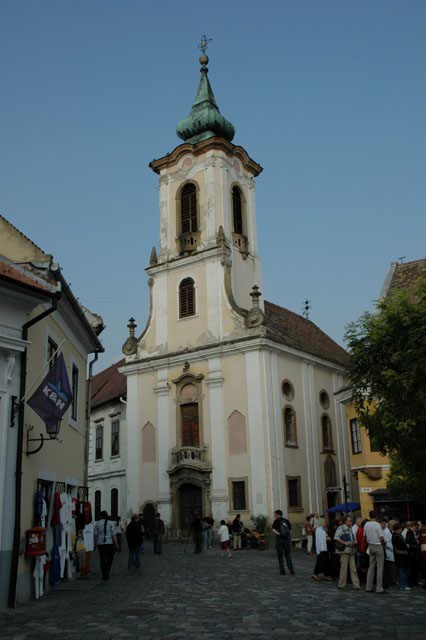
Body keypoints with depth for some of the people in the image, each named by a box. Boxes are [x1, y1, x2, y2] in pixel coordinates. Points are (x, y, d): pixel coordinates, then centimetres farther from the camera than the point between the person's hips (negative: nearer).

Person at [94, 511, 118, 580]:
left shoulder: (97, 523, 4)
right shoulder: (110, 523, 0)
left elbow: (95, 535, 2)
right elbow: (113, 534, -4)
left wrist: (96, 543, 11)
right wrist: (116, 543, -3)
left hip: (100, 543, 1)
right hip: (109, 543, -1)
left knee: (102, 559, 6)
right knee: (110, 558, 12)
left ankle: (104, 575, 7)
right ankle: (107, 571, -6)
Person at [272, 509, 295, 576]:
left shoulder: (276, 521, -3)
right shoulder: (286, 521, 8)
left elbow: (273, 530, -18)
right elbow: (290, 531, 9)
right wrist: (290, 540, 15)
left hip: (279, 539, -3)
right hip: (286, 539, 3)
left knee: (280, 555, 7)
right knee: (288, 554, 11)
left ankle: (282, 571, 8)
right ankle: (291, 569, -5)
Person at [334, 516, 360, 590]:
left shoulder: (351, 529, 17)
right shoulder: (341, 528, -7)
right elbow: (336, 538, -14)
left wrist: (354, 542, 9)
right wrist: (345, 543, -19)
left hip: (351, 551, 7)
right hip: (344, 550, -7)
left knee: (353, 568, 5)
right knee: (344, 568, -2)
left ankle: (356, 585, 8)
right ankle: (342, 585, 8)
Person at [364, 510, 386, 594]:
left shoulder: (366, 525, 1)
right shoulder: (377, 525, -16)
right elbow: (381, 538, -16)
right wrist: (383, 543, 3)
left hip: (370, 546, 6)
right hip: (378, 546, -6)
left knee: (371, 567, 12)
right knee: (379, 567, 0)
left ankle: (368, 587, 12)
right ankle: (379, 588, -1)